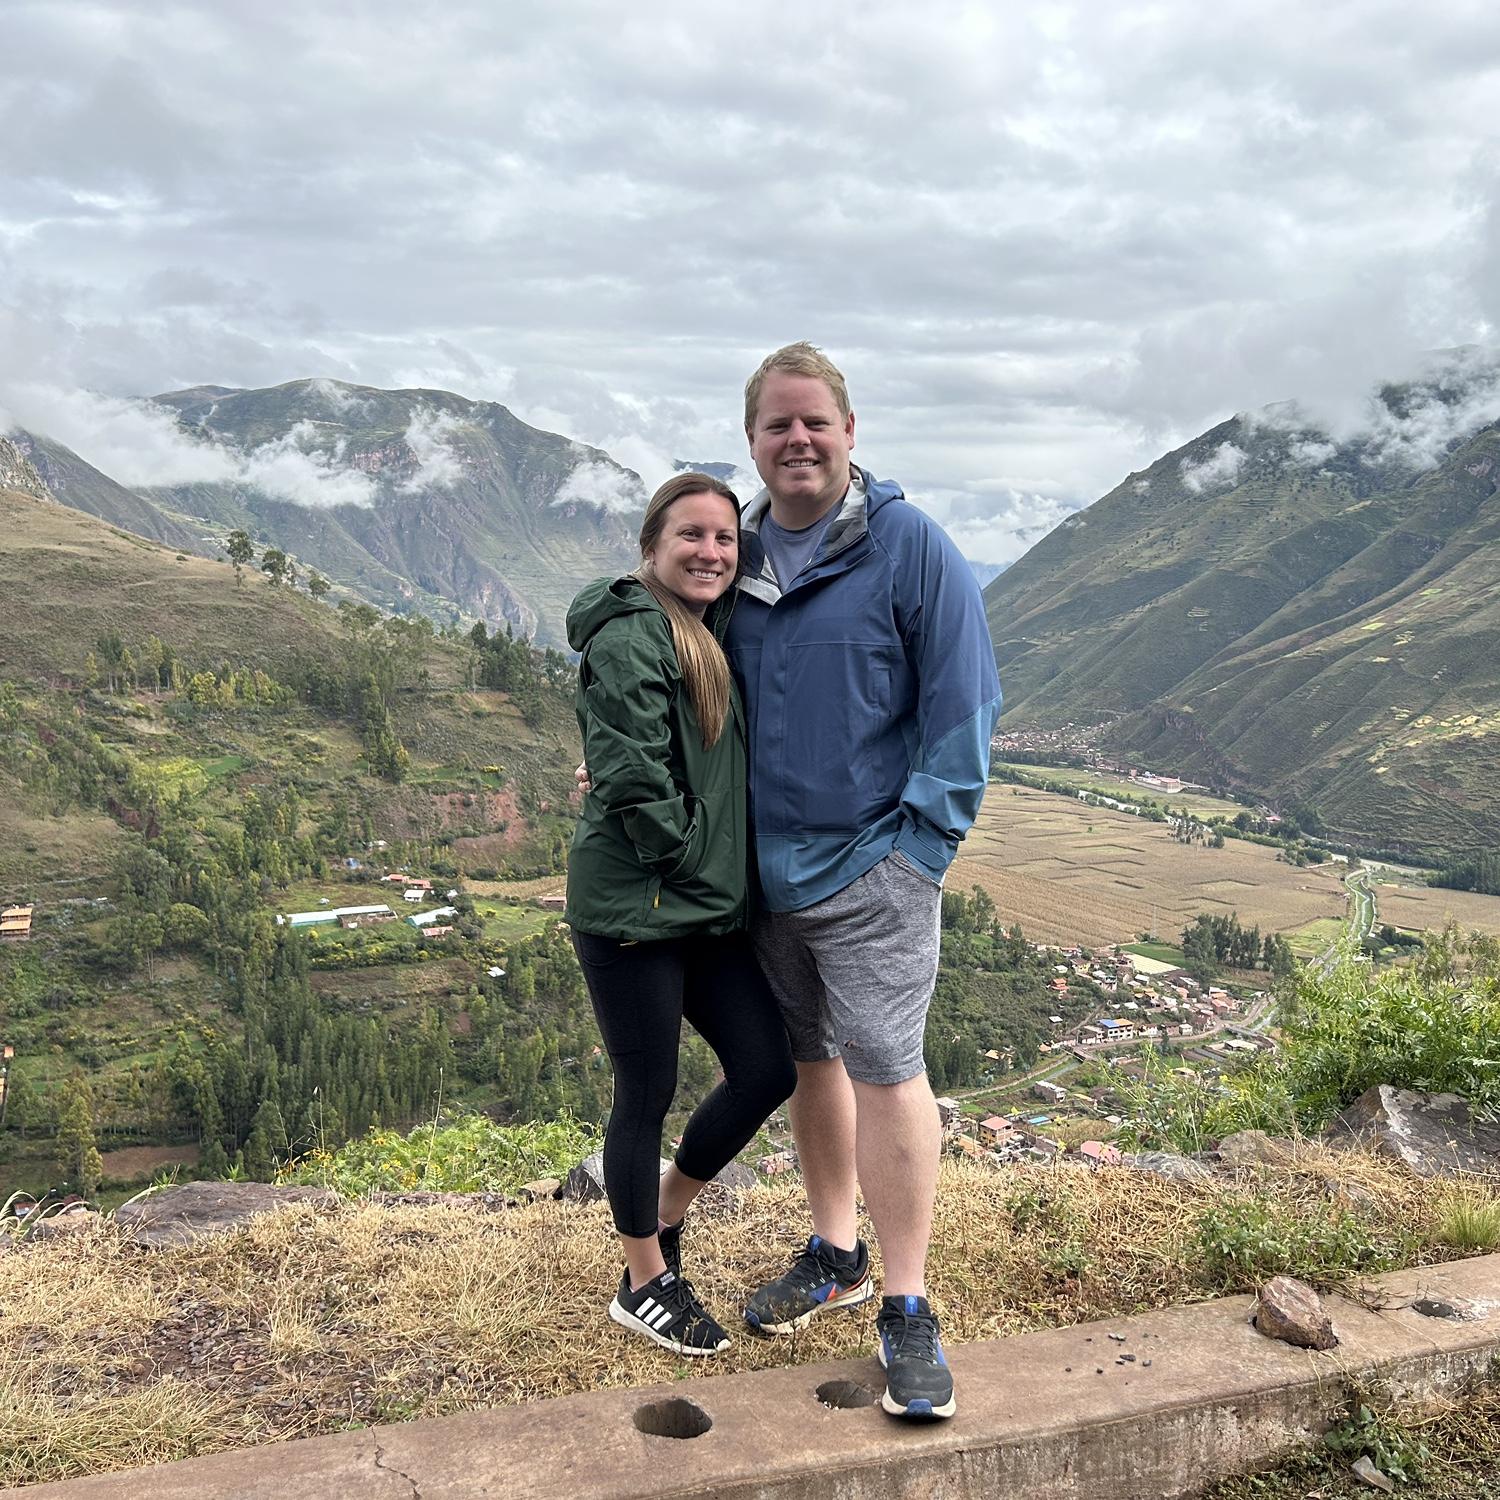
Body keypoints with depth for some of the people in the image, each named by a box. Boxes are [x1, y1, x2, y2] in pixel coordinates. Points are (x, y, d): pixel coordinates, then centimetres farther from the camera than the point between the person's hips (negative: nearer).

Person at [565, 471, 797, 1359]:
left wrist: (736, 875, 10)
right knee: (649, 1093, 4)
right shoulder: (629, 638, -15)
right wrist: (691, 854, -13)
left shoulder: (714, 638, 14)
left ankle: (664, 1214, 33)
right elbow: (632, 779, -23)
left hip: (709, 912, 9)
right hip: (633, 909, -9)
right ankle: (646, 1285, 24)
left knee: (768, 1070, 10)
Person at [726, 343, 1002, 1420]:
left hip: (873, 866, -5)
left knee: (884, 1069, -6)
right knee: (808, 1059, 15)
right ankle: (834, 1256, 32)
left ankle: (907, 1311, 7)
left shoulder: (910, 546, -7)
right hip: (766, 864, 6)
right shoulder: (736, 555, 8)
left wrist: (923, 844, -12)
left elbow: (963, 698, -8)